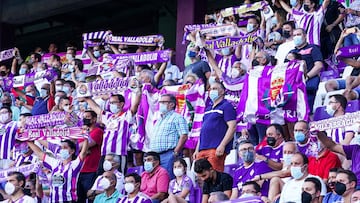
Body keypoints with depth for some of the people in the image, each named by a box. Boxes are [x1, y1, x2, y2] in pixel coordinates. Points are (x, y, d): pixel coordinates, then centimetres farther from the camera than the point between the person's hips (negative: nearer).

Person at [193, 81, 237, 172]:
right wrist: (197, 149, 18)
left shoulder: (226, 106, 0)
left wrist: (222, 145, -18)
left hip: (216, 149, -8)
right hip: (202, 149, 8)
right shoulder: (208, 109, 25)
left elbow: (232, 127, -10)